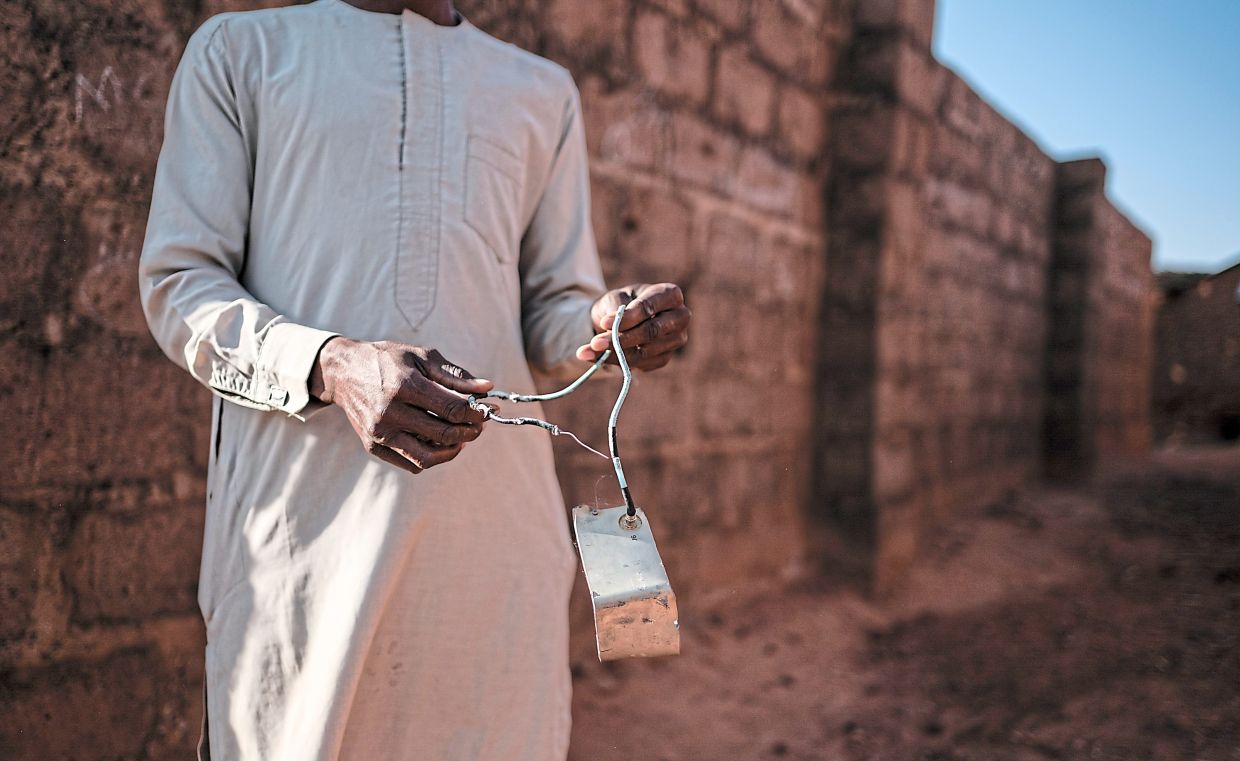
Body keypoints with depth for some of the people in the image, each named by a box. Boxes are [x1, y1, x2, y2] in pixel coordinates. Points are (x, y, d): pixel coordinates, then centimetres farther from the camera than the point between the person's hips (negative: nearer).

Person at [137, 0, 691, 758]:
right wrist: (332, 365, -18)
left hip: (495, 516, 2)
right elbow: (177, 283, 2)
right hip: (302, 514, -2)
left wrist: (605, 323, -7)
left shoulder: (545, 90, 19)